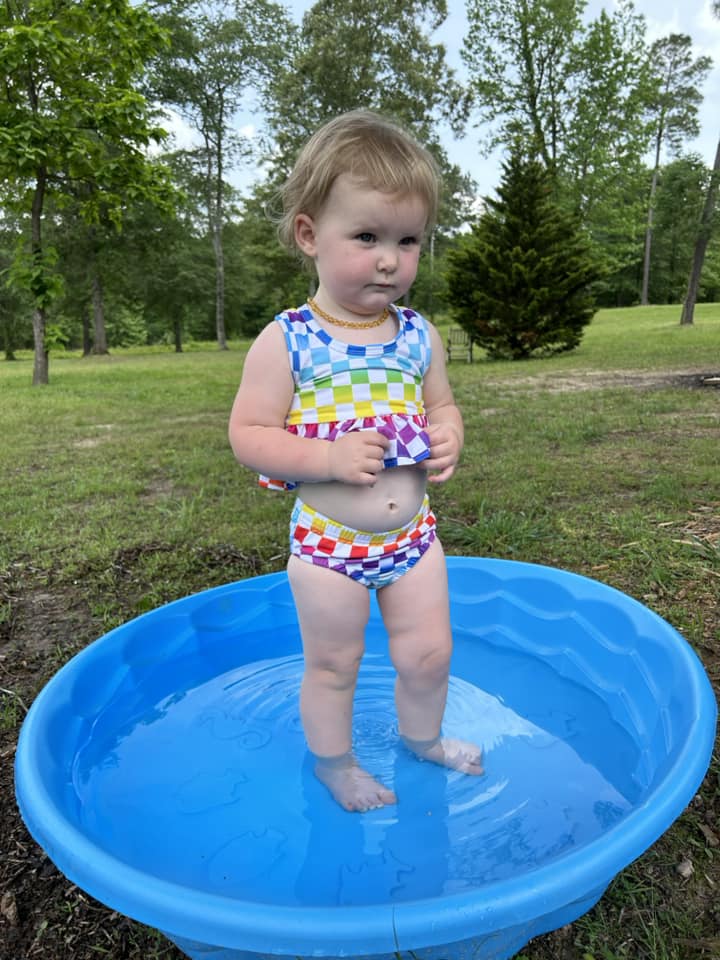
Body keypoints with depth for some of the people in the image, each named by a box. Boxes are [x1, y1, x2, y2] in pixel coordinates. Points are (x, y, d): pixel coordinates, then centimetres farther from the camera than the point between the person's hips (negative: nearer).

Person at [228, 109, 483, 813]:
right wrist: (329, 457, -27)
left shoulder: (418, 335, 0)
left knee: (429, 653, 17)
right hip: (327, 544, -3)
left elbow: (442, 406, 13)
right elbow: (247, 434, -14)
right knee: (332, 665, 15)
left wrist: (448, 438, -10)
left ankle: (423, 738, 48)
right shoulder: (286, 341, -14)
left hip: (413, 535, 4)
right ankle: (334, 764, 43)